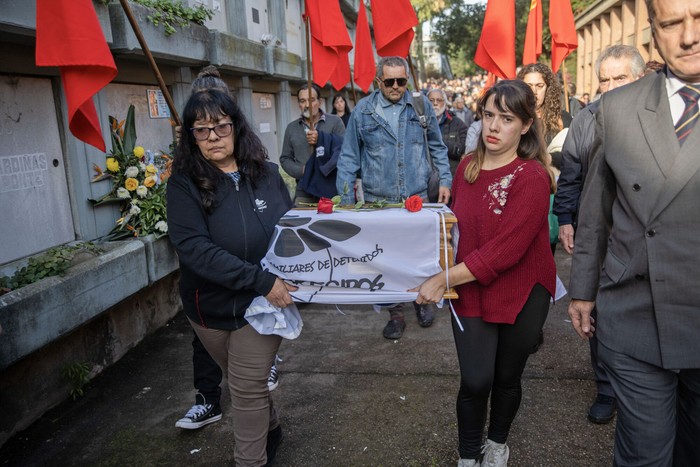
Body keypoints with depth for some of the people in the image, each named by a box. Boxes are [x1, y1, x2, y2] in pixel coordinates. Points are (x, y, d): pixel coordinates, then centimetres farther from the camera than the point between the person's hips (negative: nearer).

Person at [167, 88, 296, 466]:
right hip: (212, 306, 1)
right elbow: (192, 247, -25)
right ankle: (269, 429, 49)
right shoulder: (185, 182, -13)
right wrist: (261, 280, -31)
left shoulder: (266, 172, -6)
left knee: (248, 388, 4)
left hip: (262, 303, 0)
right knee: (243, 381, 21)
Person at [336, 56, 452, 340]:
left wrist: (445, 179, 4)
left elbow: (437, 146, 11)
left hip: (417, 196, 1)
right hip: (378, 199, 0)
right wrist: (345, 199, -5)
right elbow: (349, 157, 0)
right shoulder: (363, 111, -2)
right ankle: (395, 313, 21)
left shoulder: (421, 105, 2)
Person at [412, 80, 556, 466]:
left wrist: (444, 279, -22)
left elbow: (504, 251, -25)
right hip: (470, 290, 3)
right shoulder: (467, 166, 0)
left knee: (506, 378, 15)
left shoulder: (532, 177, -19)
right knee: (475, 381, -2)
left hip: (521, 294, -3)